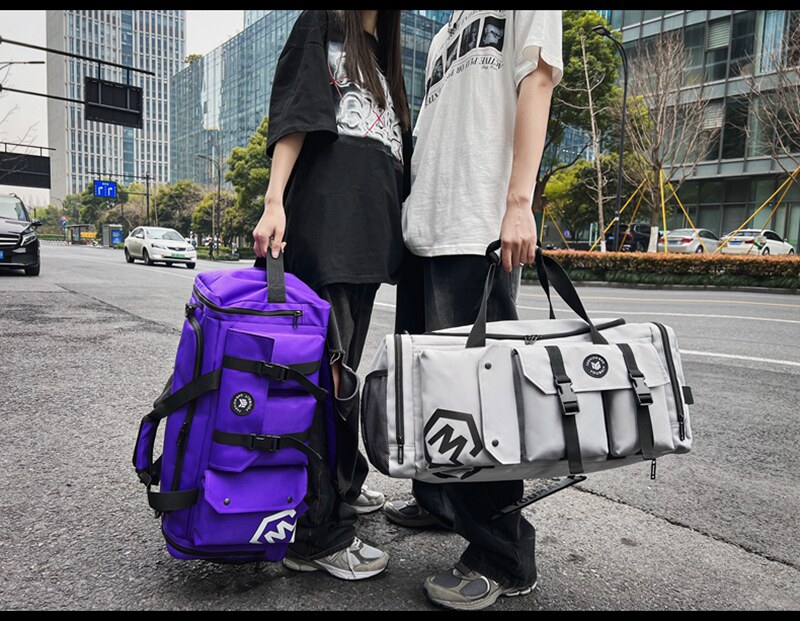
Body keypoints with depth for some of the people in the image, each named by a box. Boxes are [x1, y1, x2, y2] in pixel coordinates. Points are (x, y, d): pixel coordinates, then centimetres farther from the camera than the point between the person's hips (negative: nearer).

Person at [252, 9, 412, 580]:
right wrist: (274, 203, -15)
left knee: (345, 366, 12)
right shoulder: (321, 24, 11)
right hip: (325, 220, -8)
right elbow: (294, 116, -3)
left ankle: (343, 486, 24)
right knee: (330, 368, -12)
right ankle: (319, 534, -5)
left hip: (372, 227, 8)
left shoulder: (382, 56, 31)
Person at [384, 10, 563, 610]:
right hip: (424, 227, 8)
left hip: (480, 228, -8)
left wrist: (519, 201, -17)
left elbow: (537, 83, -3)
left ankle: (504, 559, 0)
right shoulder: (446, 32, 31)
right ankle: (437, 499, 28)